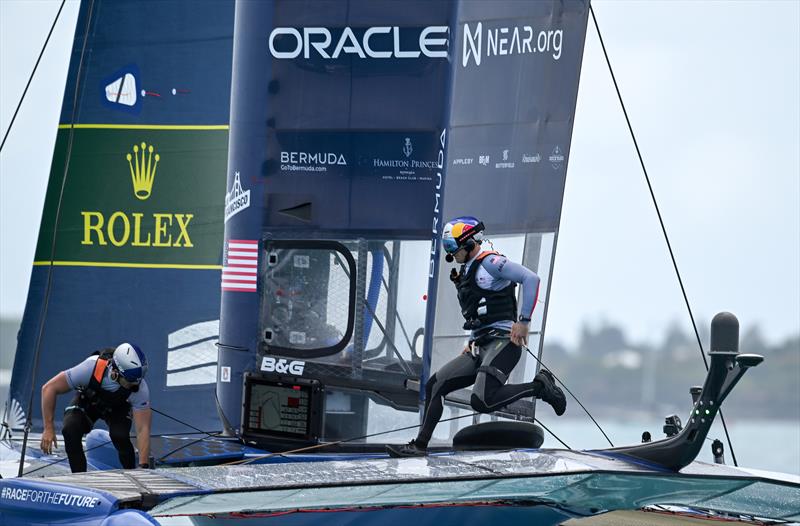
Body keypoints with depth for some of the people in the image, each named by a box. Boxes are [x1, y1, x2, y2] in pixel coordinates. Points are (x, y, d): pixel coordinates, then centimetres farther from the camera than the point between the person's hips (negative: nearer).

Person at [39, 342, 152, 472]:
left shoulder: (140, 388, -37)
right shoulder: (91, 368, -41)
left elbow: (143, 428, -32)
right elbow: (49, 388, -29)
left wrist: (144, 466, -41)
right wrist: (48, 429, -28)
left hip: (117, 407, 0)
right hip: (87, 402, 0)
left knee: (119, 436, -30)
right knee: (70, 430, -30)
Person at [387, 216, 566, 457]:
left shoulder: (489, 261, -7)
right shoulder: (466, 272, 22)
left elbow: (531, 278, -18)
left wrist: (523, 321, -20)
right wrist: (473, 342, 19)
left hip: (503, 341, -9)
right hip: (480, 347, 9)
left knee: (481, 401, -27)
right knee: (434, 385, 2)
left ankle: (540, 386, -11)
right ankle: (419, 445, 5)